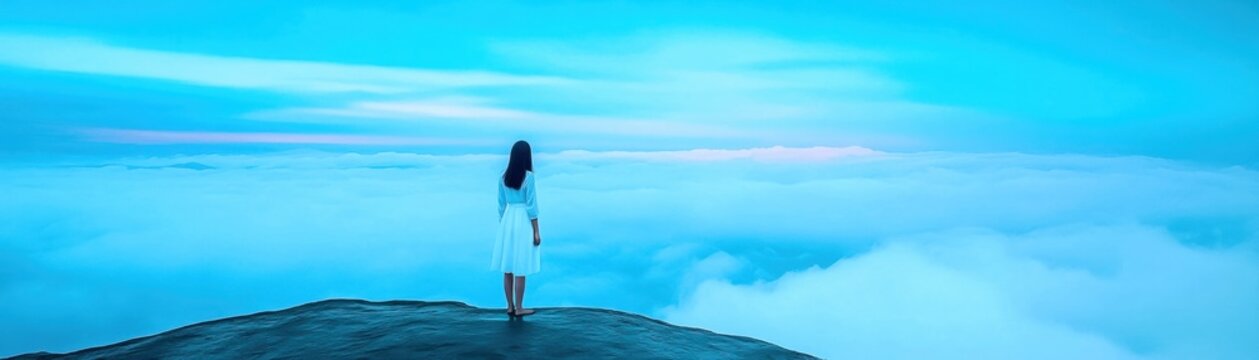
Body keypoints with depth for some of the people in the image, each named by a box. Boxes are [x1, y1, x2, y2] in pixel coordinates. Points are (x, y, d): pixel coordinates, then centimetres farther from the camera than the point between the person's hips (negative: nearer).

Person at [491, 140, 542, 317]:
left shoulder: (504, 177, 4)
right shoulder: (528, 176, -12)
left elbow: (501, 205, 9)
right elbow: (531, 206, -13)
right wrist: (536, 232, -8)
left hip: (507, 221, 6)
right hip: (523, 221, -6)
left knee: (508, 268, 10)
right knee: (520, 269, 1)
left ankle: (510, 306, 18)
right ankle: (519, 308, 8)